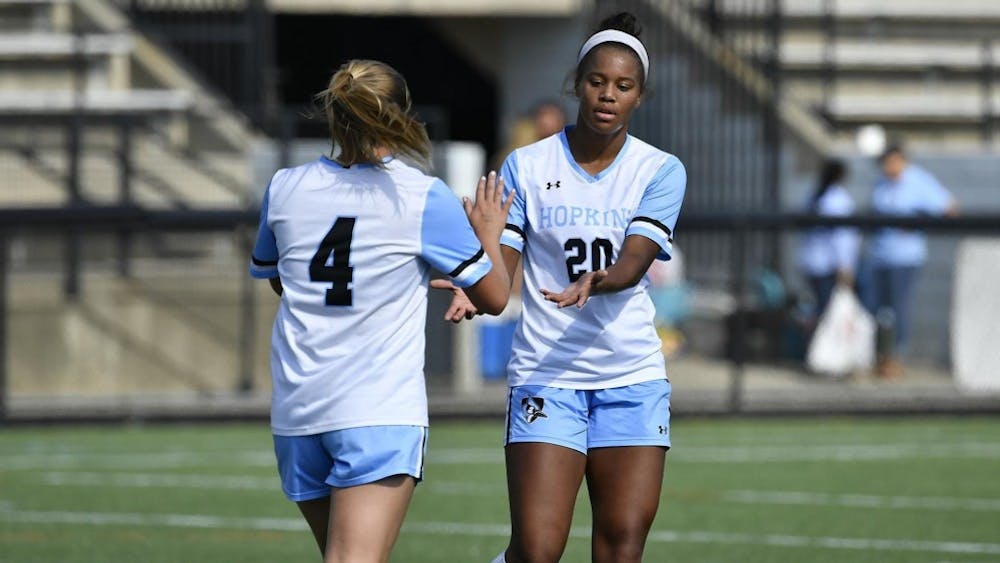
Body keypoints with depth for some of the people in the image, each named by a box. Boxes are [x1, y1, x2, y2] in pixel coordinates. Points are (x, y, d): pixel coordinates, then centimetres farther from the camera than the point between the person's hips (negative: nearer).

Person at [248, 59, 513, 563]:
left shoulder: (284, 189, 7)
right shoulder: (424, 198, -4)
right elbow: (493, 297, 6)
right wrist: (489, 235, 25)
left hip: (295, 410, 5)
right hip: (382, 411, -5)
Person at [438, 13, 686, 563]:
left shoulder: (661, 171, 2)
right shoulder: (526, 167, 2)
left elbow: (633, 263, -12)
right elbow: (499, 263, -5)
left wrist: (596, 282, -35)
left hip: (631, 377, 1)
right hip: (544, 377, -1)